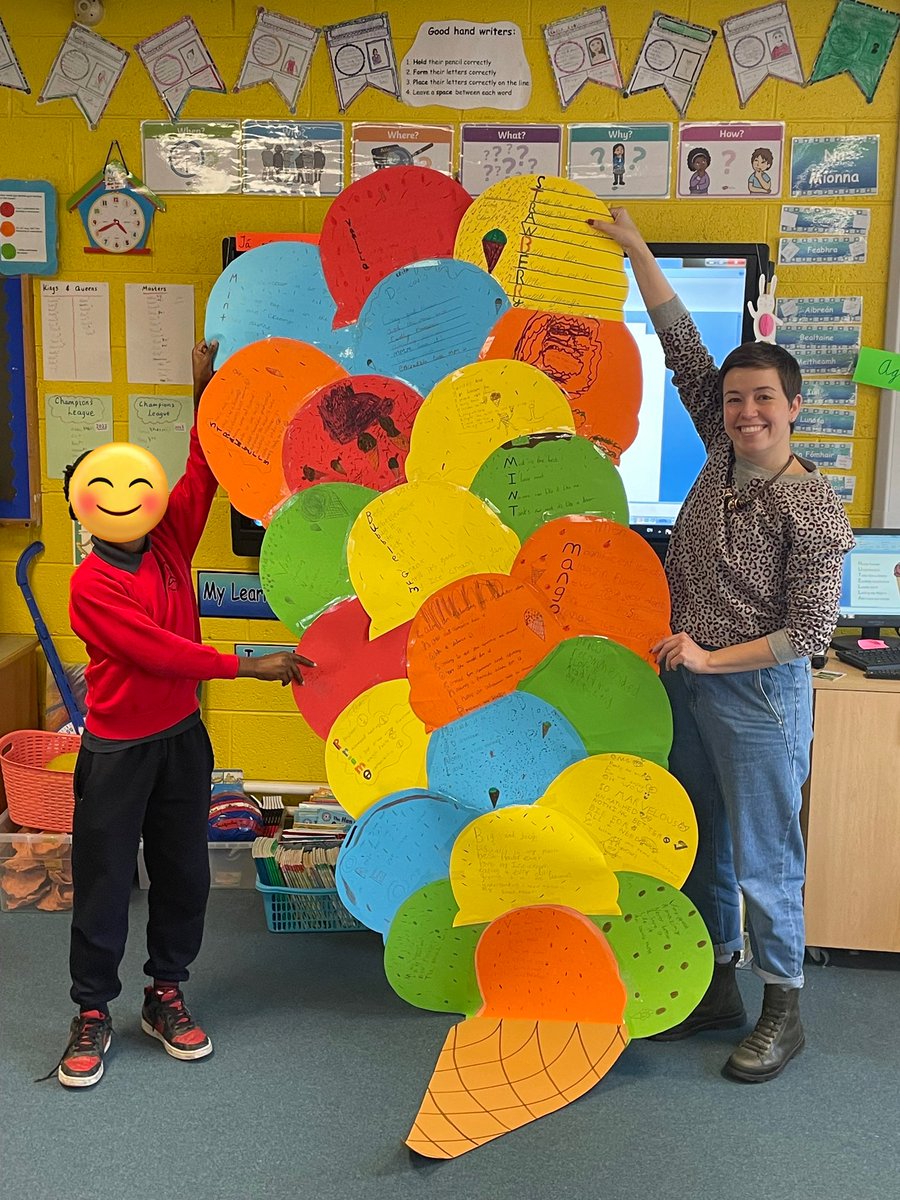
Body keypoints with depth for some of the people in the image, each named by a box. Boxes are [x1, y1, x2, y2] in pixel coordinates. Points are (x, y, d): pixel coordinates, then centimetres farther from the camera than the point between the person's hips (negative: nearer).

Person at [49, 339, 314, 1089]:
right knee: (104, 881, 5)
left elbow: (201, 474, -3)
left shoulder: (169, 543, 1)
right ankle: (93, 1014, 21)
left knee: (184, 871, 13)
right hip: (118, 750, -5)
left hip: (182, 737, 6)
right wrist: (248, 667, -23)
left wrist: (205, 392, -9)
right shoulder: (91, 585, -17)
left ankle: (166, 994, 29)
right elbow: (160, 651, -22)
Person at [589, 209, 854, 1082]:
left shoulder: (813, 511, -14)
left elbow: (809, 630, -15)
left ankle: (783, 1009, 22)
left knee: (763, 859, 4)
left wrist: (711, 658, -17)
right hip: (686, 684, 7)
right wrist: (635, 252, 6)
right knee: (702, 847, 16)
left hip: (757, 694, -7)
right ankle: (716, 988, 32)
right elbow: (684, 350, 5)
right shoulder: (723, 455, 2)